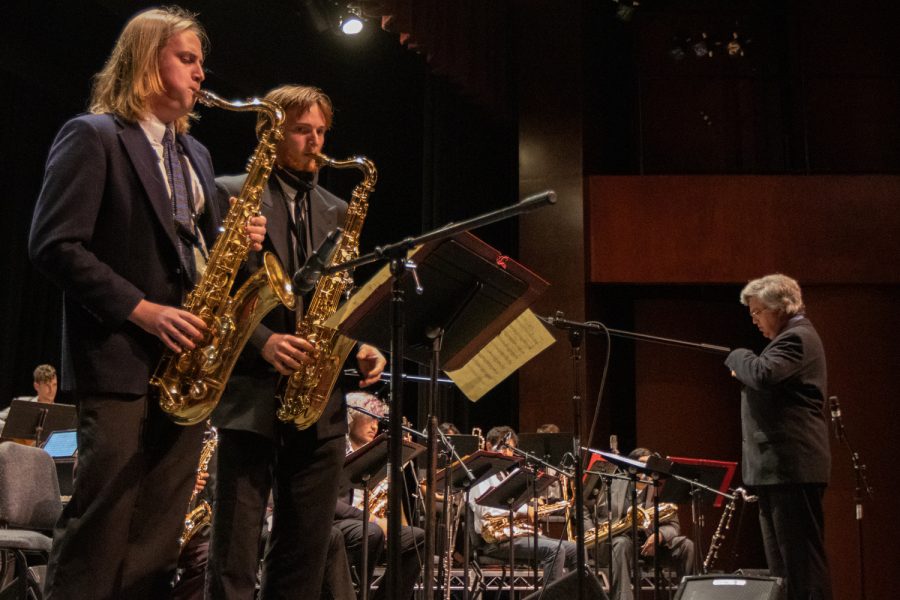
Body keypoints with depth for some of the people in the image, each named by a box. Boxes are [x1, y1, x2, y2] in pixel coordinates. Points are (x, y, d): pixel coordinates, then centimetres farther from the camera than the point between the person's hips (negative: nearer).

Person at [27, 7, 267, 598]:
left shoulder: (194, 153, 20)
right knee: (98, 534, -5)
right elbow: (55, 244, -12)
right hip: (122, 360, -7)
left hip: (186, 358, 7)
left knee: (156, 541, 8)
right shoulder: (92, 136, -4)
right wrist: (142, 311, -18)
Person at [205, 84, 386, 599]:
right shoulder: (230, 193, 3)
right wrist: (262, 341, -19)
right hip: (253, 396, -5)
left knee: (306, 556, 8)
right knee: (235, 555, -4)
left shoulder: (336, 212, 19)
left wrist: (361, 348, 0)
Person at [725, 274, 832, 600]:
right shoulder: (792, 337, 21)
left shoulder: (797, 337, -12)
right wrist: (745, 371, 8)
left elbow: (762, 374, -28)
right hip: (778, 467, 11)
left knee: (801, 558, -8)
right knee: (783, 562, 12)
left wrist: (738, 356, -9)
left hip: (792, 467, -11)